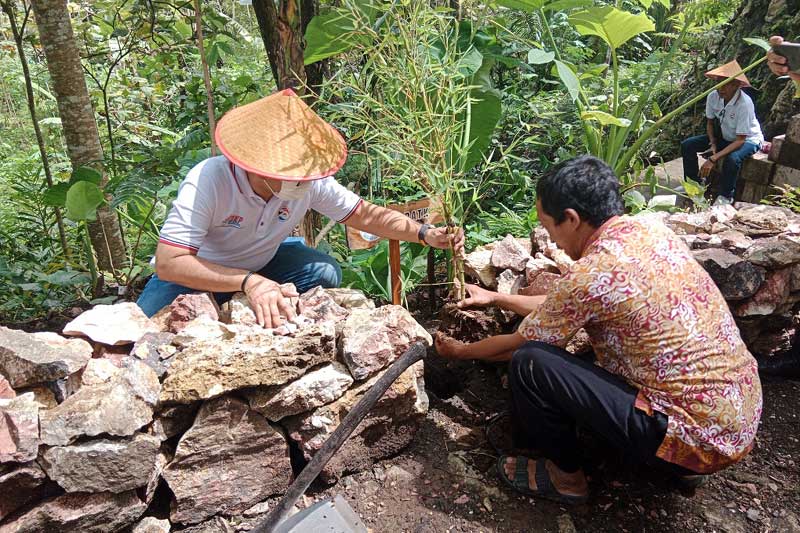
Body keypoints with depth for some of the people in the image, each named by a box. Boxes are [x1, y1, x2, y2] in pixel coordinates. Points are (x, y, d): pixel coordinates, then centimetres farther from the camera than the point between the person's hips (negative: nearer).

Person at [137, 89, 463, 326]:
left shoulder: (309, 181, -24)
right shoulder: (208, 182, -36)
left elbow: (366, 215, -13)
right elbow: (168, 263, -39)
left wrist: (425, 234, -27)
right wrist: (249, 282, -51)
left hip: (262, 262, 3)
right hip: (197, 272, -3)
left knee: (327, 273, -21)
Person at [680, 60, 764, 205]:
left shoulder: (744, 104, -32)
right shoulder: (713, 97, -17)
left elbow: (740, 140, -31)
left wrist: (713, 159, -38)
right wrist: (713, 142, -15)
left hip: (748, 139, -6)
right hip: (724, 136, 6)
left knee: (732, 159, -37)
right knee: (687, 145, -7)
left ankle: (726, 196, -12)